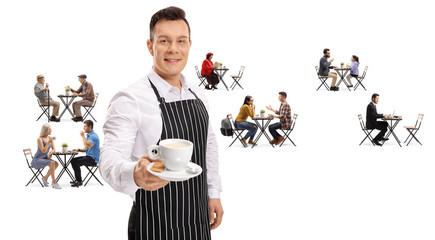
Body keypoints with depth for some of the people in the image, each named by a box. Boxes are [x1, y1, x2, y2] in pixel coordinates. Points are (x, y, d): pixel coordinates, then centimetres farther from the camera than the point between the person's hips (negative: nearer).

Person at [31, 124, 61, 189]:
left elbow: (54, 149, 4)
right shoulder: (39, 139, -16)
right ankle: (54, 182, -23)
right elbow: (43, 151, -21)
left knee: (56, 164, -17)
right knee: (52, 163, -29)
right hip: (37, 159, -7)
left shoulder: (50, 138, 6)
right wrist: (48, 142, -25)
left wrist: (51, 152, -18)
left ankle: (45, 178, 0)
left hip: (45, 158, 7)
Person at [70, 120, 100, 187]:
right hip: (88, 156, 10)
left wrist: (82, 136, -23)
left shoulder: (94, 136, -16)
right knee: (73, 160, 3)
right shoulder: (88, 135, 16)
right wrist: (78, 149, 5)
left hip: (93, 159, -10)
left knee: (76, 162, -21)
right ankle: (78, 179, 7)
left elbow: (88, 146, -33)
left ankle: (79, 181, -12)